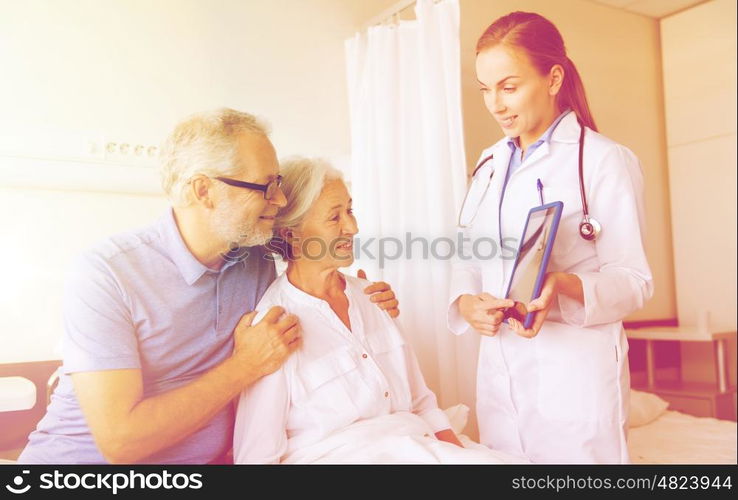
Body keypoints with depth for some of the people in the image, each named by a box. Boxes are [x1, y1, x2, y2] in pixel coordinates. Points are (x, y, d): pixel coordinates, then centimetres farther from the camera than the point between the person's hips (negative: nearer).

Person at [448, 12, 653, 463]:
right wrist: (466, 301, -11)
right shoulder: (492, 164, 12)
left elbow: (633, 279, -10)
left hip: (576, 368, -5)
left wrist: (565, 288, -28)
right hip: (500, 368, 6)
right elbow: (469, 256, 10)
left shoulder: (606, 160, -8)